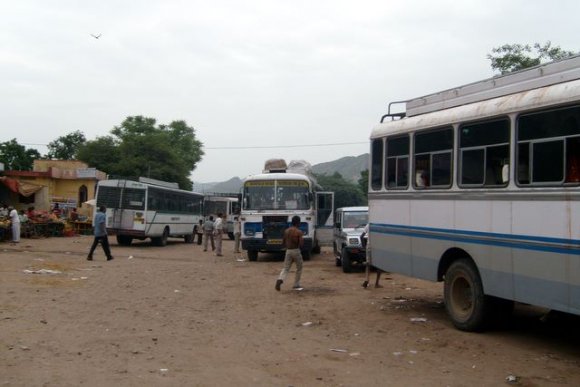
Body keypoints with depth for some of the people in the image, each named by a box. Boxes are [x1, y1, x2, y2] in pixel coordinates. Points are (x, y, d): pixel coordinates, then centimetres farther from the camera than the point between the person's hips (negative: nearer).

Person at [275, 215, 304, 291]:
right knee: (299, 269, 15)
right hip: (296, 251, -4)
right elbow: (301, 244, -18)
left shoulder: (286, 231, 5)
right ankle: (296, 285, 17)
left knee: (286, 269, 5)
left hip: (288, 251, 4)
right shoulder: (299, 232, -11)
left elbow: (283, 243, 9)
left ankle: (280, 280, -22)